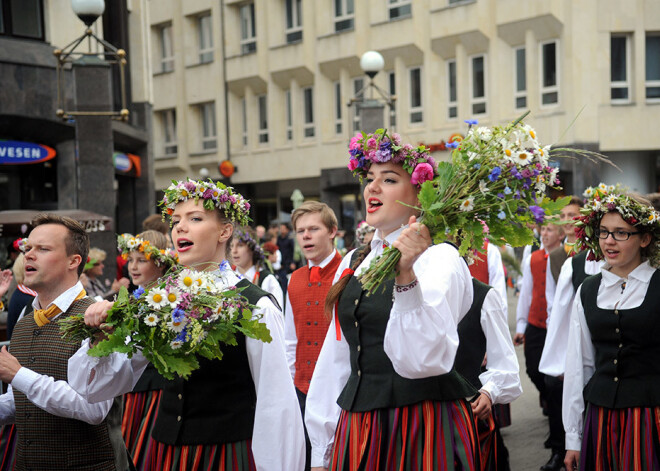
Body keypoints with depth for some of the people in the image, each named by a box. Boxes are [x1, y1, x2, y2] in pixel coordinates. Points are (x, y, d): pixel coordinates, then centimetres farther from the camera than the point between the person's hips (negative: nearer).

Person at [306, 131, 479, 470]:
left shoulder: (439, 258, -8)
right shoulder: (354, 263, 12)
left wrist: (406, 276, -33)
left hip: (423, 432, -6)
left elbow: (424, 359, -22)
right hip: (356, 429, 6)